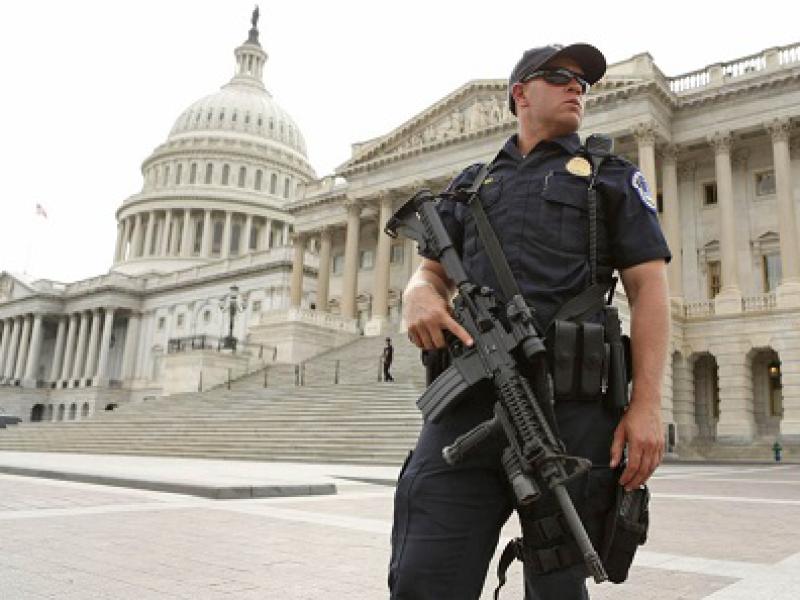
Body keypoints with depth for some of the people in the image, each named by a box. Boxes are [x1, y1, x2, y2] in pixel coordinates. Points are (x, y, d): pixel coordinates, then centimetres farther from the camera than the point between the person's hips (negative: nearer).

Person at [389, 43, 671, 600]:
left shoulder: (612, 176, 15)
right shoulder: (470, 184, 24)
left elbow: (649, 286, 5)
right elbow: (431, 270, 21)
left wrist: (647, 403, -8)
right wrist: (419, 295, -7)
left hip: (569, 406, -1)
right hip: (468, 403, 2)